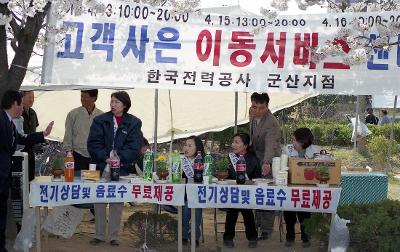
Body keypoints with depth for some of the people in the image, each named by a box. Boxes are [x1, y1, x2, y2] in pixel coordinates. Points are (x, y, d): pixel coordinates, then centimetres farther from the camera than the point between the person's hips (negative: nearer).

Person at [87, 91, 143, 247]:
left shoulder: (134, 123, 2)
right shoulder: (100, 120, 4)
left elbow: (134, 148, -5)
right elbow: (93, 143, -3)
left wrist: (119, 158, -19)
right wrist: (106, 158, -17)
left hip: (121, 169, -1)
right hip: (101, 168, 1)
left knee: (117, 204, 5)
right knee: (99, 202, 5)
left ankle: (114, 236, 14)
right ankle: (99, 235, 15)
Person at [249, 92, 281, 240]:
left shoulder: (272, 124, -31)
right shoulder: (252, 112, -7)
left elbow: (270, 145, -44)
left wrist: (266, 163, -59)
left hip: (268, 162, -8)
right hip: (255, 157, 8)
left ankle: (266, 230, 1)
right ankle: (258, 222, 32)